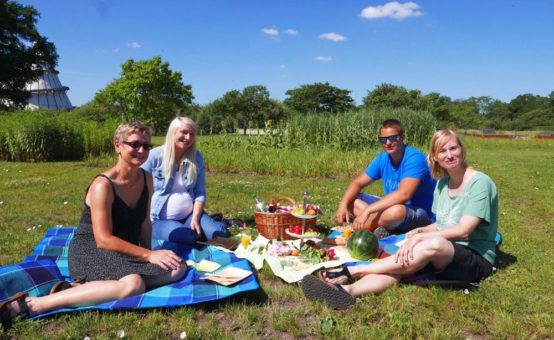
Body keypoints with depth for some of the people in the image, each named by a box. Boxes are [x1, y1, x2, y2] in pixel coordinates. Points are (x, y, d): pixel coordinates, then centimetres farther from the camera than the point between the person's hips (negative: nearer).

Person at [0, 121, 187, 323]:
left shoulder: (146, 179, 2)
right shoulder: (103, 185, -19)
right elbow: (103, 240, -23)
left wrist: (149, 252, -7)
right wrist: (149, 255, -24)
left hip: (125, 252, 8)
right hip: (90, 251, -8)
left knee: (178, 268, -12)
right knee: (133, 285, -37)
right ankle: (32, 304, -29)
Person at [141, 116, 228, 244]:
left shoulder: (196, 157, 2)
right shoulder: (154, 156, -7)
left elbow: (200, 193, 3)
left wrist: (195, 218, -13)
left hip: (190, 215, 3)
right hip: (160, 219, -2)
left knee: (218, 234, -24)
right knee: (185, 237, -34)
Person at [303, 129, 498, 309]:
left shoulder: (480, 183, -11)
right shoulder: (442, 183, 11)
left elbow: (463, 230, -19)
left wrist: (420, 237, -24)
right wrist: (419, 231, -5)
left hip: (476, 260, -6)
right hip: (443, 259, 6)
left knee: (433, 244, -39)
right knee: (400, 264, -27)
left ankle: (351, 272, -34)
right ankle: (346, 290, -53)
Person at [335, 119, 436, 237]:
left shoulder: (414, 158, -20)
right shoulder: (382, 158, 2)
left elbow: (404, 194, -33)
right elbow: (357, 183, 4)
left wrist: (367, 210, -36)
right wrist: (343, 205, -15)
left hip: (423, 216, -7)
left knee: (395, 211, -41)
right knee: (351, 199, -2)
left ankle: (352, 232, -18)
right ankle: (376, 228, -23)